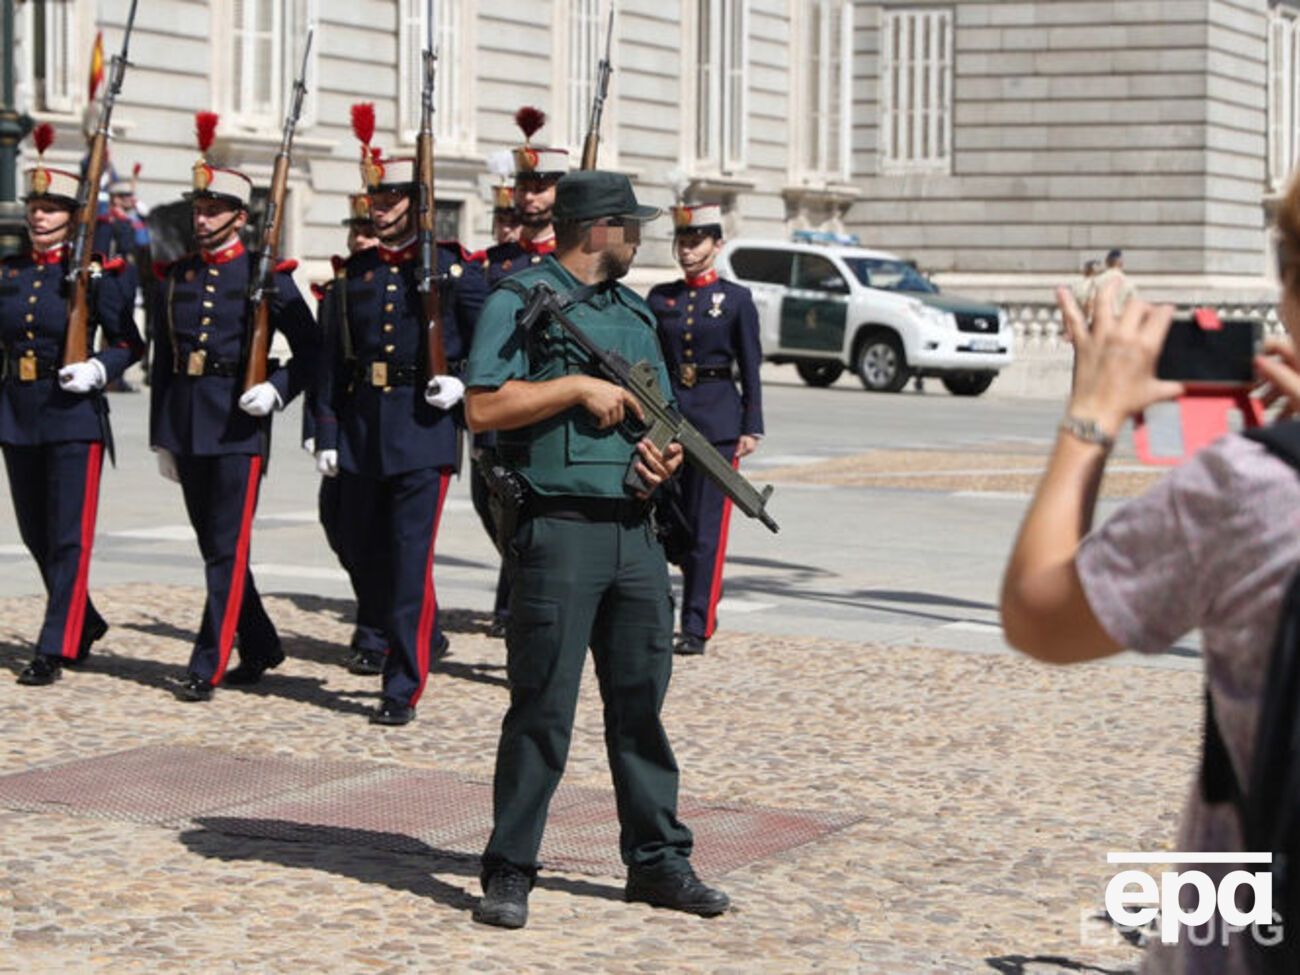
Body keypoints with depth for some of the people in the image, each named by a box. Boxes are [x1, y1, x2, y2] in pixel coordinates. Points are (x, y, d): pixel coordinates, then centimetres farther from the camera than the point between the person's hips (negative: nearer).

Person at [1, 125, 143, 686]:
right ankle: (84, 624, 33)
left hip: (73, 414, -6)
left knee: (69, 537, -5)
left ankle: (54, 650, -3)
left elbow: (129, 343, -1)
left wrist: (98, 369, -19)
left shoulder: (96, 273, -5)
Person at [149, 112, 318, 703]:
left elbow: (311, 349, -1)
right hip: (186, 426, 6)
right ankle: (260, 647, 26)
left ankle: (208, 667, -6)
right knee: (214, 545, 12)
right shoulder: (175, 277, 12)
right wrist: (162, 439, 15)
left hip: (238, 426, -6)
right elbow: (162, 361, 16)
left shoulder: (266, 275, -3)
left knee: (228, 550, -6)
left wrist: (277, 391, -17)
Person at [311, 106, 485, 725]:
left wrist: (463, 381, -12)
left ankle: (403, 688, -4)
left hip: (424, 427, -5)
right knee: (368, 557, 10)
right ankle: (425, 639, 35)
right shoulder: (356, 273, 10)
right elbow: (333, 360, 11)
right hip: (363, 432, 5)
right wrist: (328, 435, 7)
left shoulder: (454, 268, -2)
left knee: (410, 557, -8)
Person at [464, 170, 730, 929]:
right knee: (542, 709, -4)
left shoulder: (635, 314, 19)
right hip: (559, 531, -7)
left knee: (642, 702, 11)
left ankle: (658, 860, 20)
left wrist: (666, 452, 0)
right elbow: (484, 407, -13)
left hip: (635, 531, 7)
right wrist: (578, 387, -14)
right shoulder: (520, 302, -3)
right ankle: (509, 872, 5)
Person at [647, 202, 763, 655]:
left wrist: (751, 429, -4)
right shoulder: (660, 298, 9)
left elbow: (750, 368, 1)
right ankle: (704, 599, 23)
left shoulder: (737, 299, 1)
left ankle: (697, 627, -2)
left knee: (707, 528, -4)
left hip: (717, 420, -3)